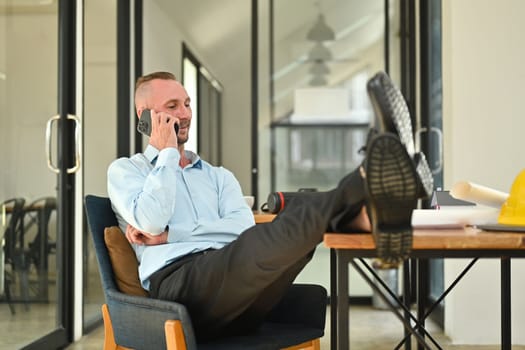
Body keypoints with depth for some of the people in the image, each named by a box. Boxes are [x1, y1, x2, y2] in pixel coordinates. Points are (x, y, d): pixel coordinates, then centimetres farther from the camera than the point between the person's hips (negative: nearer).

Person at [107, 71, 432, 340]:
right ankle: (364, 190, -56)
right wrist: (167, 153, 6)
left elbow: (243, 226, 6)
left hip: (235, 284, 5)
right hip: (178, 283, -5)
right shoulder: (125, 170, 18)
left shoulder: (218, 175, 28)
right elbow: (150, 222, -6)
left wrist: (170, 235, -3)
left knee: (304, 215, -23)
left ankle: (367, 213, -54)